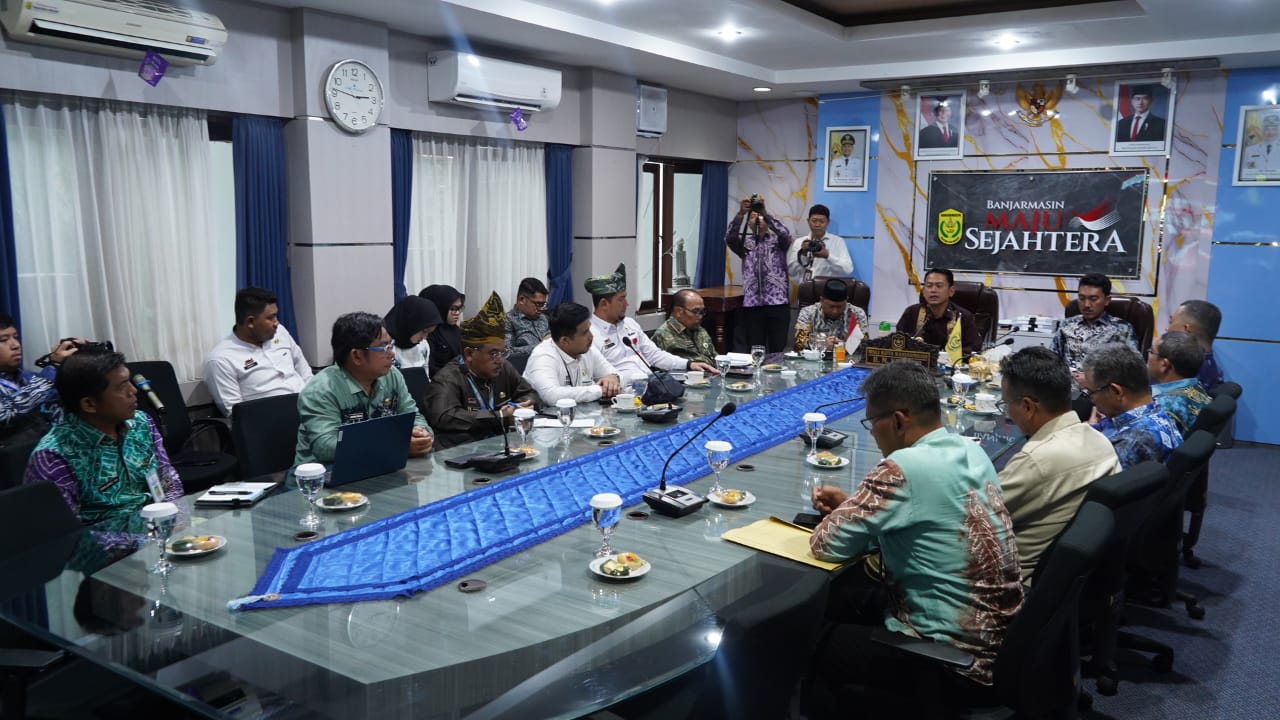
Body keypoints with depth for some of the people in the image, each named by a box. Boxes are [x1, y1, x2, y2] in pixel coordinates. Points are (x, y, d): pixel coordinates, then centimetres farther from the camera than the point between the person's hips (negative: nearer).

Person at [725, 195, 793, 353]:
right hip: (752, 304, 1)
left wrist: (765, 212, -21)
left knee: (778, 351, -1)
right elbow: (729, 238, -9)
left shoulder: (778, 240, 9)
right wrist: (741, 213, -21)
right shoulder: (745, 243, 12)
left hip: (778, 303, -1)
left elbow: (786, 234, -14)